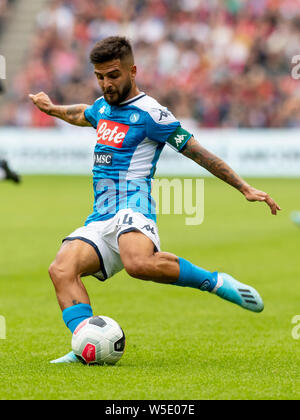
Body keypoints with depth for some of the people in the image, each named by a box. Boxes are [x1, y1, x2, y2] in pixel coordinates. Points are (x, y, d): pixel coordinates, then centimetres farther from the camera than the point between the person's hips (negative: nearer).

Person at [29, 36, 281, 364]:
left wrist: (245, 188, -2)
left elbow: (198, 153, -1)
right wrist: (52, 109, 64)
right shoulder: (103, 107, 21)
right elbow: (83, 115, 47)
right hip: (99, 220, 7)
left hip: (131, 207, -7)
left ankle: (217, 282, -20)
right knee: (61, 269, -23)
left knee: (139, 263, -40)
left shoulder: (149, 113, -2)